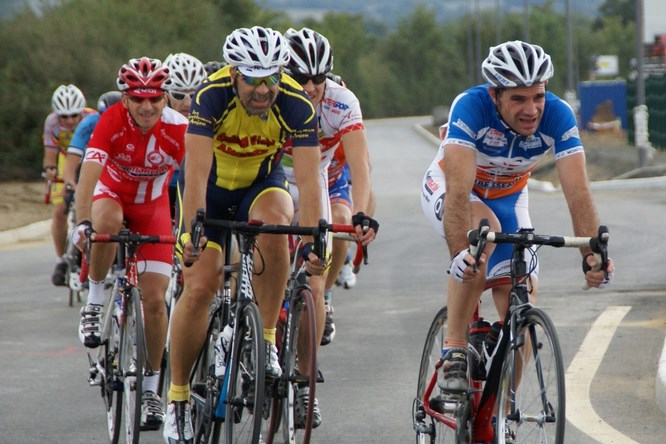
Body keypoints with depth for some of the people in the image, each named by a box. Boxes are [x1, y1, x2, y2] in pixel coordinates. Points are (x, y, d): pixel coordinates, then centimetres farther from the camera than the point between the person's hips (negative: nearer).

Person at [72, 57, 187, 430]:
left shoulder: (179, 129, -26)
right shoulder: (112, 121, -29)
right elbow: (89, 173, -39)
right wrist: (83, 223, -53)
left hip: (153, 207, 1)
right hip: (112, 194, -1)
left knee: (155, 299, -7)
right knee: (107, 223, -39)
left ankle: (151, 388, 8)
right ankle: (95, 303, -16)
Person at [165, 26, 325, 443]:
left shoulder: (297, 104, -27)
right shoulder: (212, 95, -30)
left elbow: (309, 178, -30)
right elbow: (196, 171, -36)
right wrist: (192, 232, -46)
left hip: (262, 181, 1)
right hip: (211, 187, -1)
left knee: (275, 223, -35)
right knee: (199, 287, -13)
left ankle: (267, 336, -19)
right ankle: (178, 395, 4)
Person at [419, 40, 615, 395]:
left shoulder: (558, 116, -28)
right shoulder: (471, 107, -36)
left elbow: (577, 191, -32)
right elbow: (459, 189, -44)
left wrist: (593, 254, -45)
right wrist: (460, 252, -56)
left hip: (507, 198, 4)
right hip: (447, 188, -3)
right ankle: (454, 353, -27)